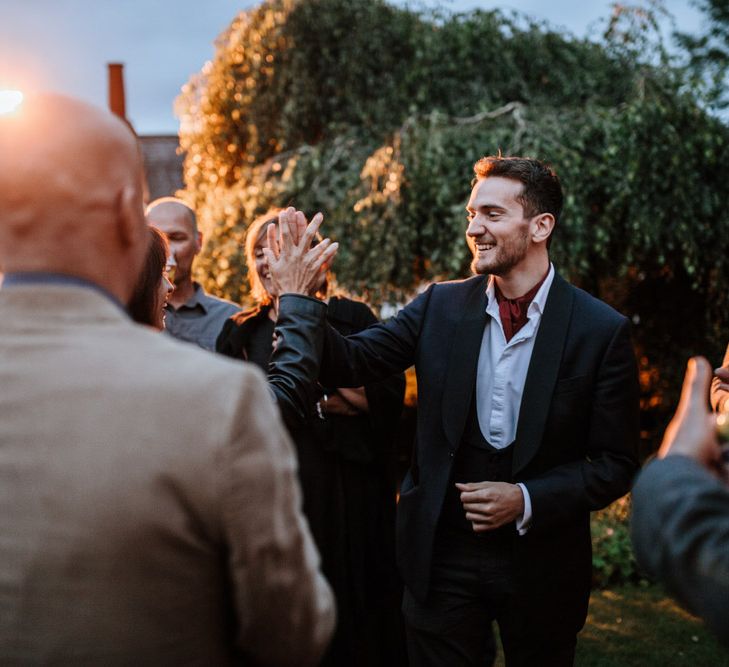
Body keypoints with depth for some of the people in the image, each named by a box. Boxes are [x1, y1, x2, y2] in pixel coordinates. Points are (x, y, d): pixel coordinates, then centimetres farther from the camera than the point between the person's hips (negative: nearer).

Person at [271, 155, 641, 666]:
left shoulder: (602, 330, -10)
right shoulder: (440, 306, -2)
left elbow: (616, 464, -7)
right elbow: (349, 363, -7)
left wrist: (526, 500, -17)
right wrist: (297, 292, -21)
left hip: (542, 561, -1)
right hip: (443, 553, 2)